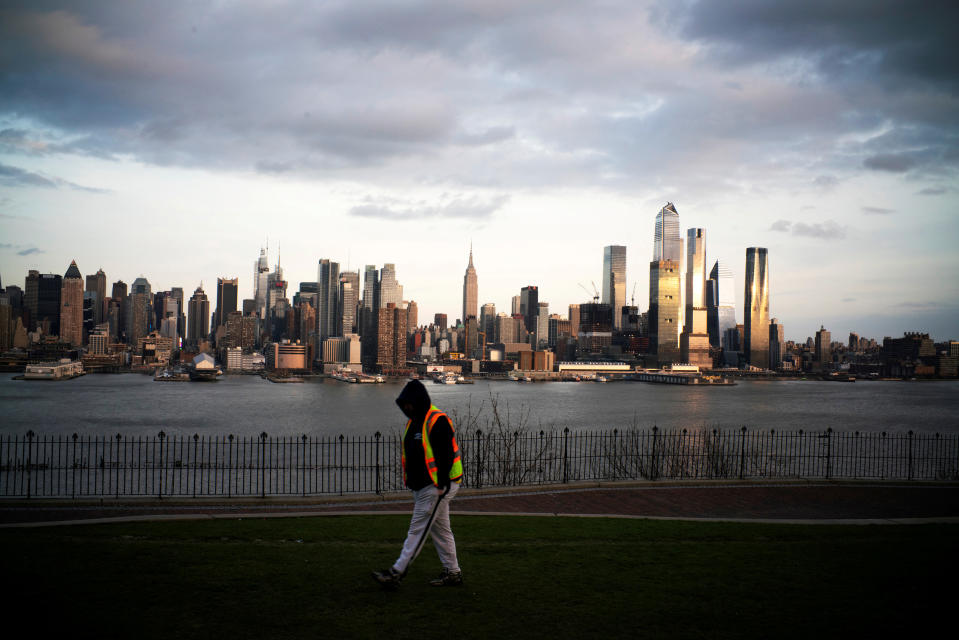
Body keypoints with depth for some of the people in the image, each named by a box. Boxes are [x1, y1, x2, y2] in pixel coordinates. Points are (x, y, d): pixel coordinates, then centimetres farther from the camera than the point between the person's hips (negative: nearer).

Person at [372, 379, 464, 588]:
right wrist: (411, 482, 20)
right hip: (421, 487, 10)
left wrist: (442, 485, -23)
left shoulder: (438, 421, -15)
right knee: (440, 530, 13)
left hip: (437, 487, -10)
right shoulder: (413, 422, 15)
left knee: (418, 529, -8)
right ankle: (453, 573, 20)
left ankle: (396, 573, -9)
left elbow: (446, 455, -20)